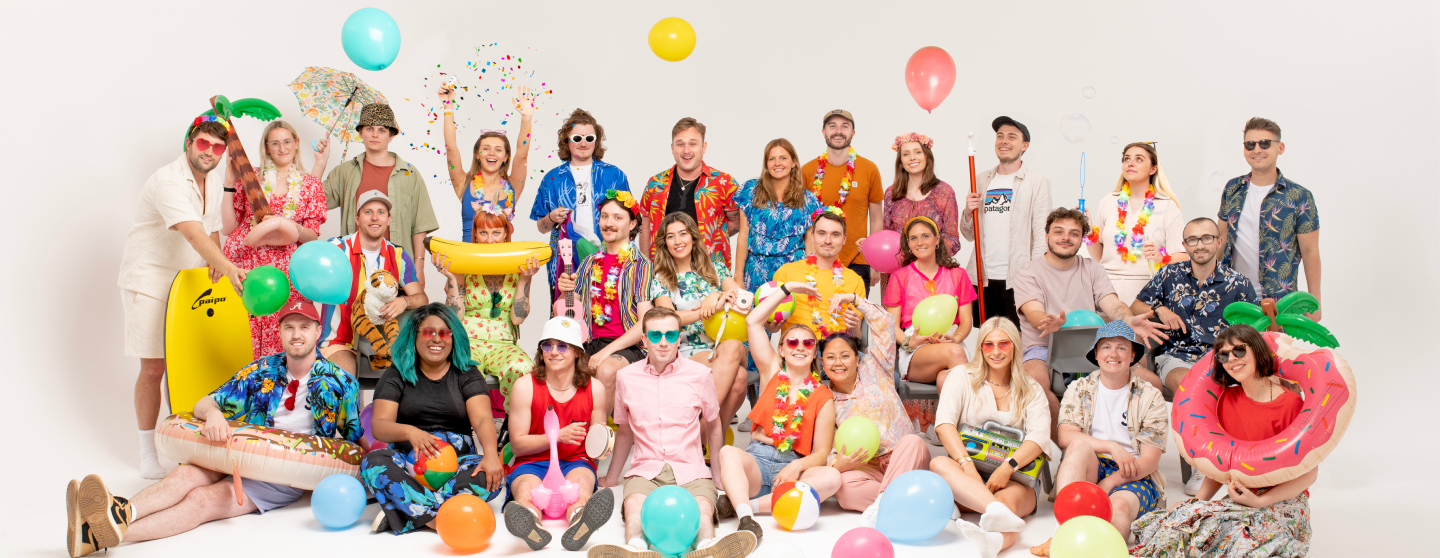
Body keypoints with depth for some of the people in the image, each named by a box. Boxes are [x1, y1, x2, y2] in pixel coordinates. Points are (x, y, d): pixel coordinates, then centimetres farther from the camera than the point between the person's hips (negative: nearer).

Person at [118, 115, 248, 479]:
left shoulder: (214, 177, 5)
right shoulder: (168, 182, -21)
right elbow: (193, 233, -37)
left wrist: (215, 259, 3)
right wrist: (229, 267, -49)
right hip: (149, 280, -7)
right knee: (153, 368, -6)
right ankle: (148, 453, 5)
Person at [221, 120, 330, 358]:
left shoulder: (310, 184, 12)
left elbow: (312, 237, 7)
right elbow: (227, 227, 6)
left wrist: (289, 227, -14)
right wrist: (229, 184, 1)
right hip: (243, 267, 1)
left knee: (281, 340, -9)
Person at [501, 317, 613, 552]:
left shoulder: (594, 389, 4)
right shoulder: (525, 387, -3)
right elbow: (517, 443, -3)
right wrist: (559, 436, -17)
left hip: (576, 462, 1)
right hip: (531, 463, 0)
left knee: (581, 480, -35)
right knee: (526, 487, -36)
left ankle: (580, 524, -69)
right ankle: (530, 525, -70)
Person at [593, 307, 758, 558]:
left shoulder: (699, 375, 7)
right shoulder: (627, 377, 10)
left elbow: (713, 425, 21)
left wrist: (721, 478, 23)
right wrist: (610, 479, 29)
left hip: (691, 471, 0)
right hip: (645, 470, 1)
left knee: (703, 508, -36)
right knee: (633, 505, -35)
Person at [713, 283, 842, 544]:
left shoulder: (823, 397, 9)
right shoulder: (772, 373, 13)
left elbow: (822, 451, 1)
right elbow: (753, 321, 6)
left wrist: (797, 466, -20)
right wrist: (787, 289, 10)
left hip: (794, 466, 0)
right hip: (757, 460, 0)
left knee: (832, 477, -30)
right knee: (728, 452, -31)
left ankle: (739, 504, -33)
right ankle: (747, 518, -46)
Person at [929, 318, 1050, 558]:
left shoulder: (1031, 390, 14)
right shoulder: (962, 376, 11)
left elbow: (1039, 436, -4)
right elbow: (944, 423, -5)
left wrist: (1008, 467, -22)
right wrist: (967, 465, -21)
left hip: (1013, 479, 0)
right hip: (968, 479, 0)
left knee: (1007, 499, -36)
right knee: (939, 464, -34)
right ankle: (998, 512, -58)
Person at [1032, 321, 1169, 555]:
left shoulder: (1150, 398, 7)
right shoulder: (1079, 390, 12)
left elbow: (1150, 460, -2)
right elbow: (1064, 437, -5)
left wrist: (1108, 483, -16)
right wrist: (1112, 447, -18)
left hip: (1132, 477, -1)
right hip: (1089, 470, 1)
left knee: (1120, 506, -35)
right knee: (1080, 444, -32)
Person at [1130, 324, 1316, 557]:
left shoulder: (1290, 403, -10)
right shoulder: (1227, 399, 8)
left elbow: (1309, 472, -8)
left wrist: (1261, 501, -17)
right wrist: (1199, 499, -4)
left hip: (1284, 501, -5)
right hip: (1239, 497, 5)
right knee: (1182, 516, -21)